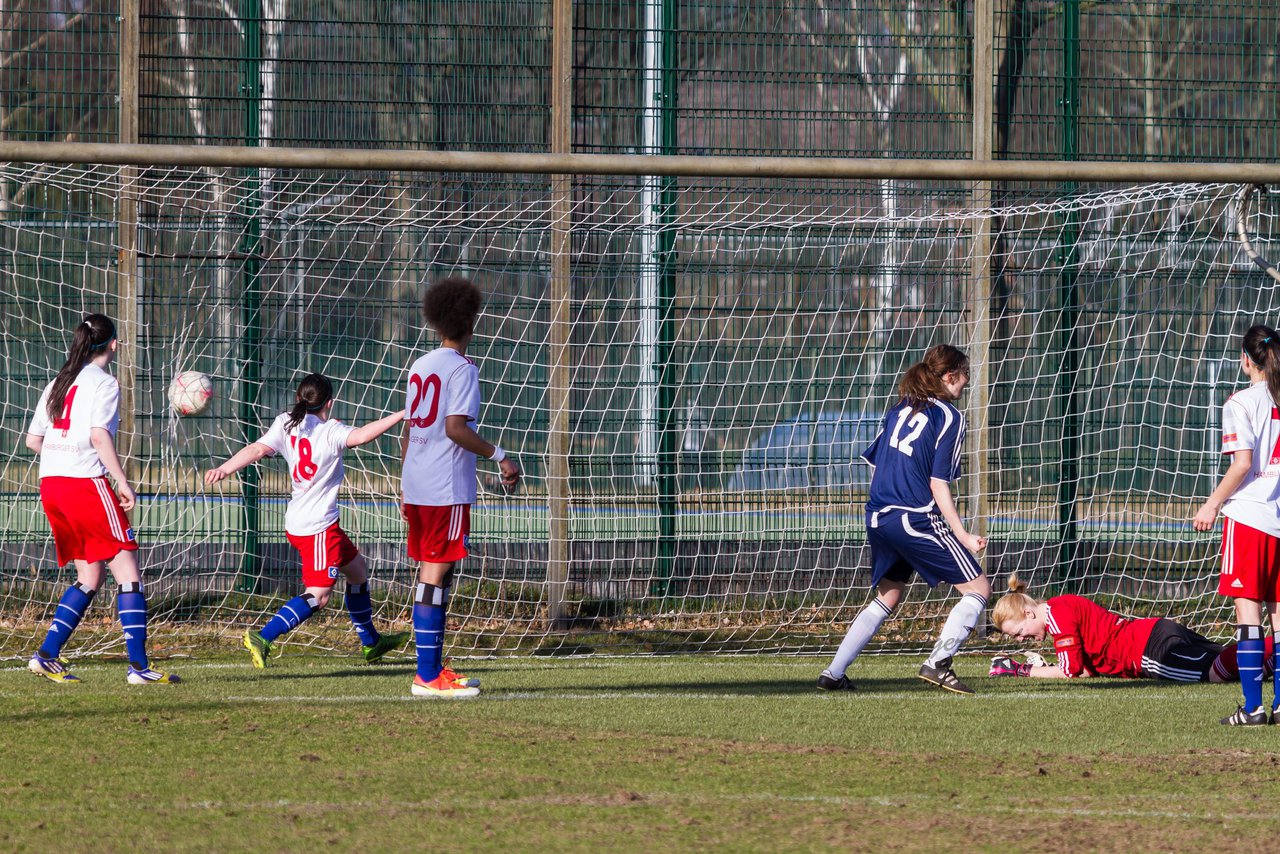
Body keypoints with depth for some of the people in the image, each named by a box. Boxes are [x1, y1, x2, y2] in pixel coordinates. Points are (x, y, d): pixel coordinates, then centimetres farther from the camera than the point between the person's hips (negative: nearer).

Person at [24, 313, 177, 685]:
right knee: (127, 571, -5)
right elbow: (99, 435, -17)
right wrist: (123, 483, -16)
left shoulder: (57, 384, 16)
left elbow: (33, 440, 16)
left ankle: (46, 655, 6)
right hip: (85, 483, -8)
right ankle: (138, 665, -13)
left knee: (90, 577, 15)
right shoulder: (103, 383, -5)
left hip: (50, 485, 8)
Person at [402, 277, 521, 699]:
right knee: (436, 575, -8)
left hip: (416, 487, 8)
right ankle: (427, 676, -9)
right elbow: (455, 427, -19)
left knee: (430, 574, 14)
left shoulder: (419, 367, 15)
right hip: (447, 489, -8)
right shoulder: (462, 369, -9)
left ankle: (434, 667, 17)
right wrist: (500, 457, -15)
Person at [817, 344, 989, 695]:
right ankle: (937, 663, -12)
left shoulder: (901, 408, 13)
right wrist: (963, 536, -13)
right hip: (918, 518, -7)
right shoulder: (948, 417, -7)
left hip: (879, 519, 7)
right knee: (978, 589, 2)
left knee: (887, 598, 23)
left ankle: (833, 674, 16)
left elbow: (873, 463, 16)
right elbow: (938, 484, -13)